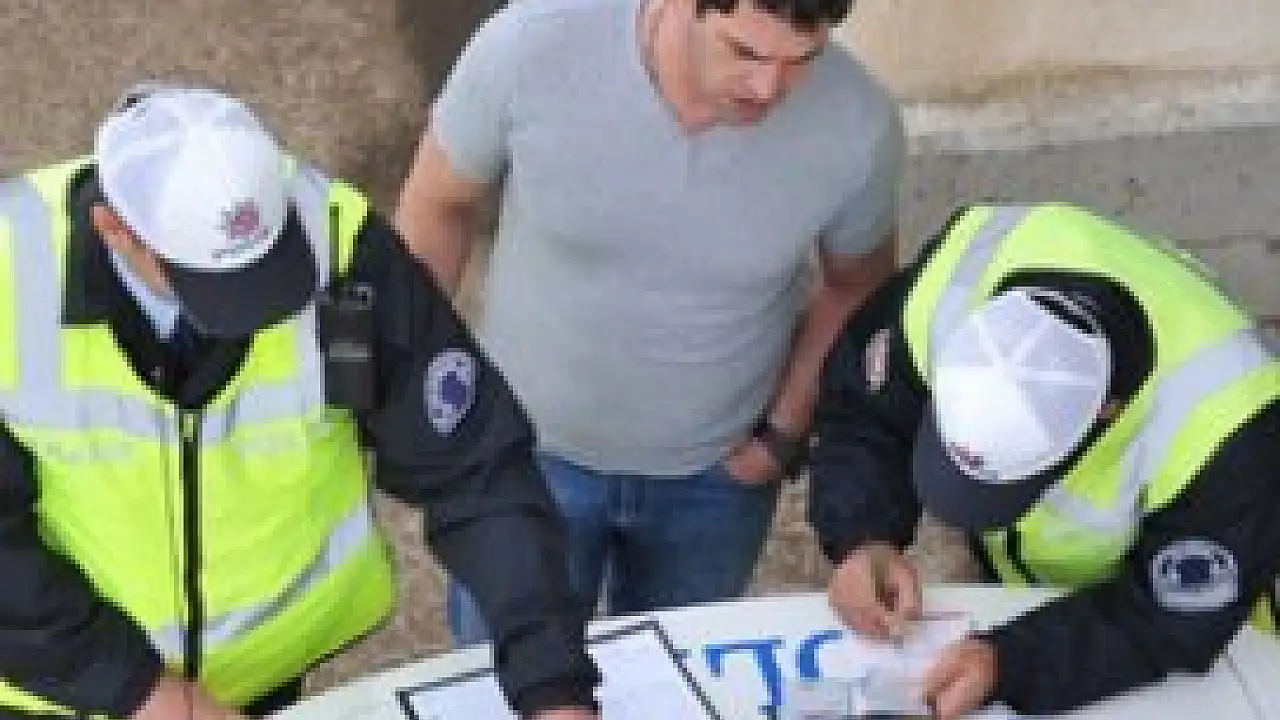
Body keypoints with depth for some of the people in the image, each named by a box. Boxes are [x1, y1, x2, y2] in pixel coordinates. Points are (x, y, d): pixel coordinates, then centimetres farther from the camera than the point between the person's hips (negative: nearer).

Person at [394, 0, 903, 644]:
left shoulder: (858, 128, -25)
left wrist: (785, 434, -4)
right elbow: (436, 207, -8)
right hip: (528, 448, -1)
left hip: (715, 475, 1)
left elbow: (854, 285, -2)